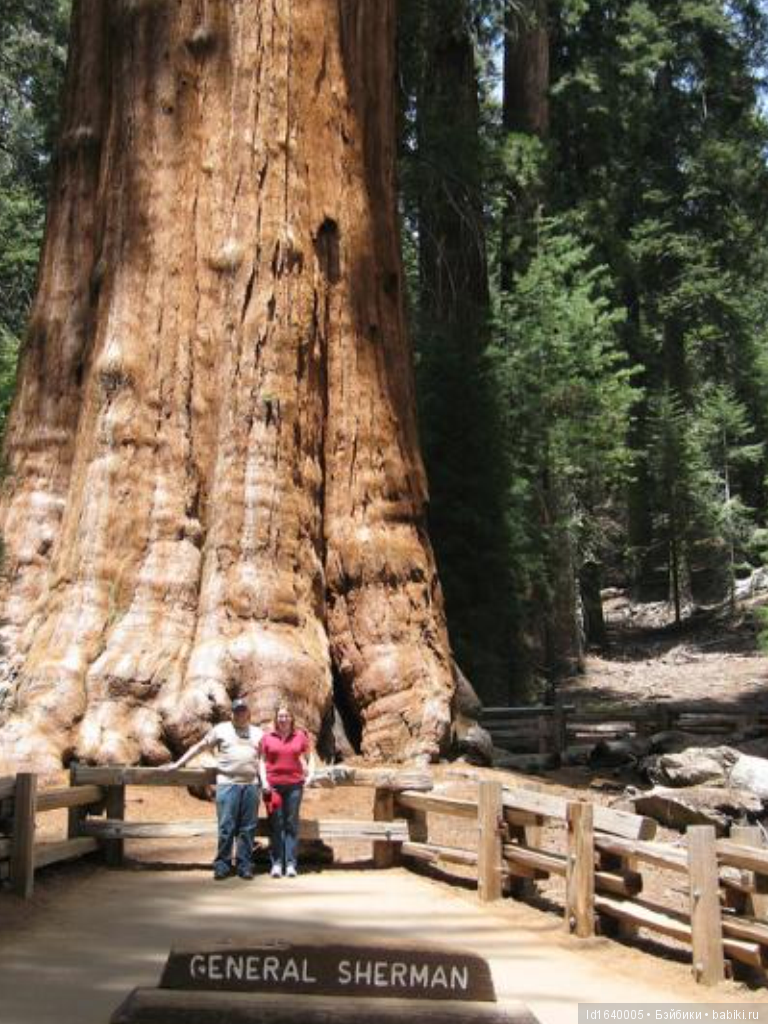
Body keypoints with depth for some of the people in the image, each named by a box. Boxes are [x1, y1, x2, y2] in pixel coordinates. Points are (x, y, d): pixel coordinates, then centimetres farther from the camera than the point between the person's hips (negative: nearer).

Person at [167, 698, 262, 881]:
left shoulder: (258, 733, 17)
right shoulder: (221, 729, 11)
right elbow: (200, 747, 12)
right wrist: (178, 764, 9)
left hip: (251, 785, 2)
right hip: (227, 784, -2)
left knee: (248, 829, 3)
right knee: (226, 827, -5)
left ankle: (245, 866, 10)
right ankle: (222, 866, 3)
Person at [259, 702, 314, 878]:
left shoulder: (300, 736, 6)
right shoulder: (267, 737, 4)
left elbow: (309, 758, 13)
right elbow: (262, 760, 6)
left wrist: (310, 774, -1)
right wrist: (264, 781, -4)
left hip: (294, 785, 1)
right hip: (273, 785, -1)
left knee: (291, 823, 2)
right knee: (276, 824, 1)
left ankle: (291, 864, 5)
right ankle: (276, 863, 6)